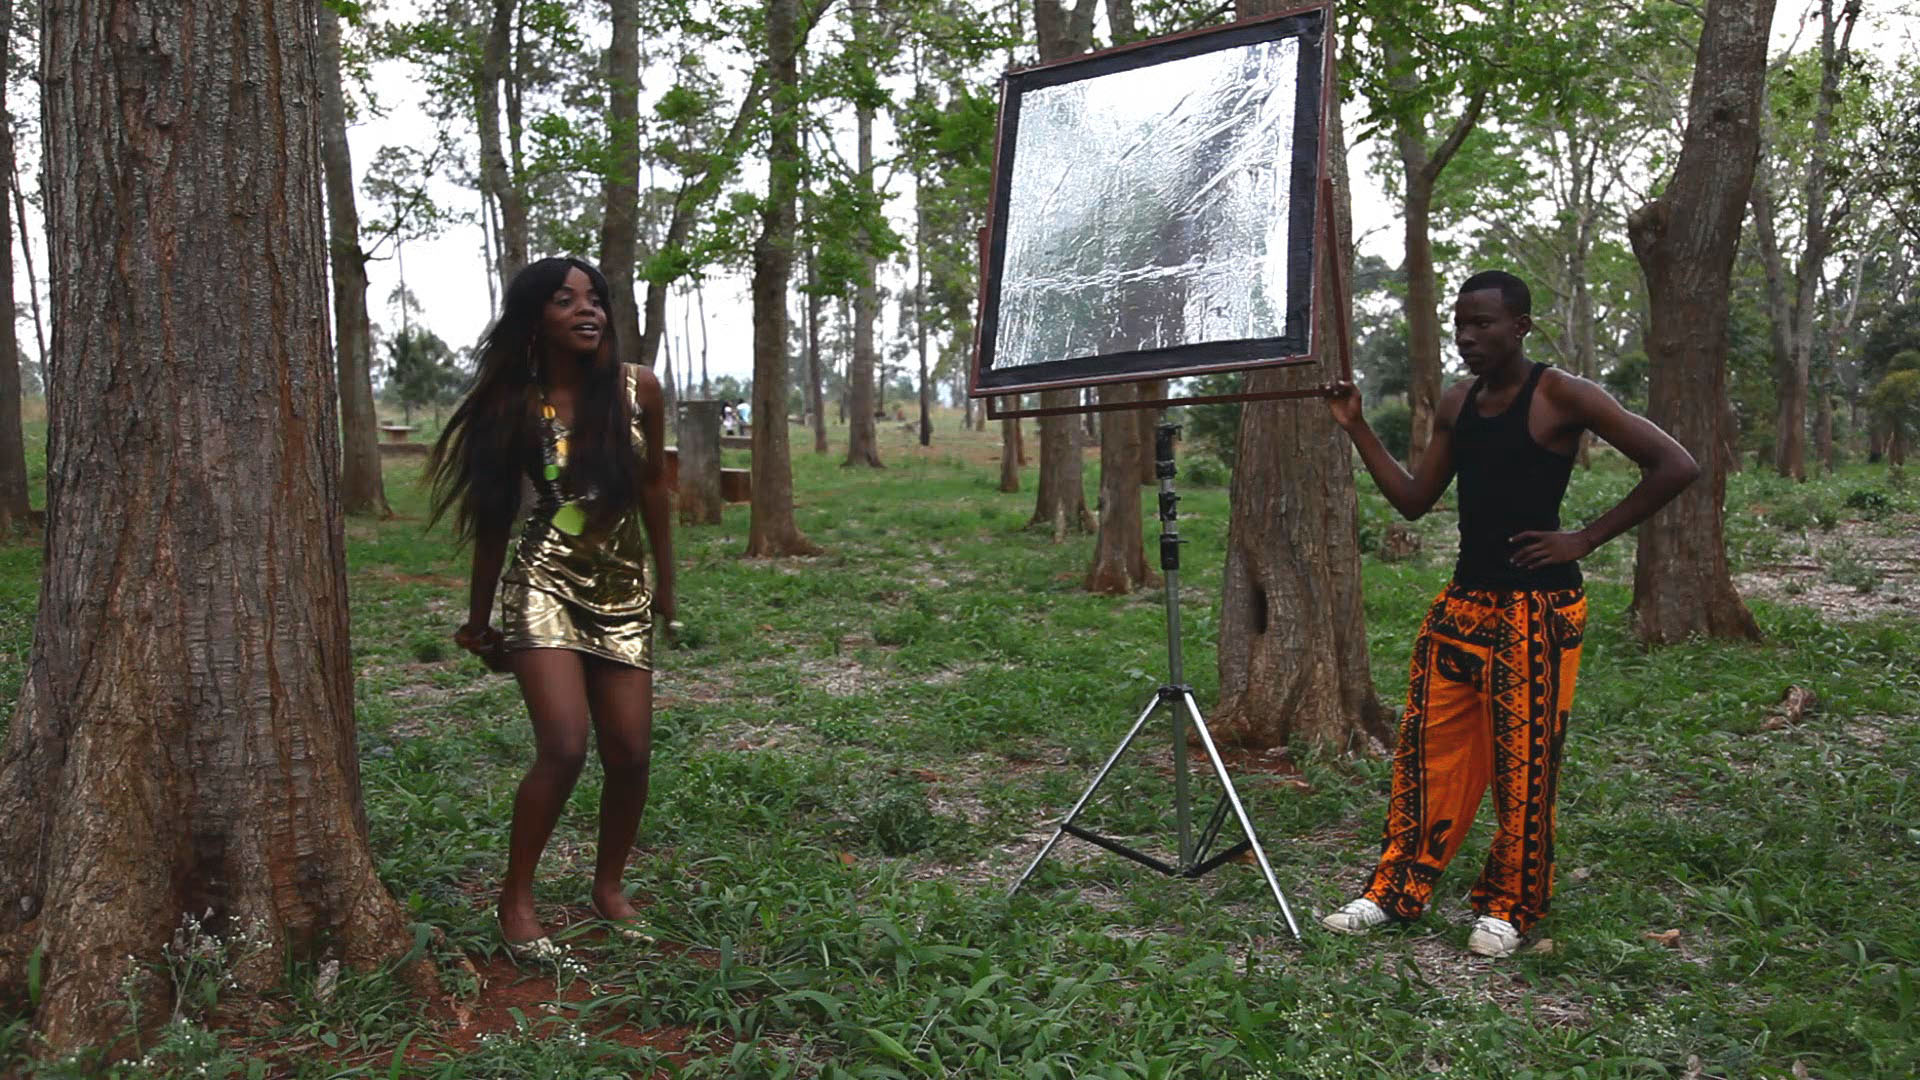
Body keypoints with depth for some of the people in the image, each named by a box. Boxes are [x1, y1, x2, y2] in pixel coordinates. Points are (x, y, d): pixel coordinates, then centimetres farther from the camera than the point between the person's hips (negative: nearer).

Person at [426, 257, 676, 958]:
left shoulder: (637, 389, -1)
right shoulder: (516, 406, -5)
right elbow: (495, 517, 4)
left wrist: (665, 581, 17)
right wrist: (478, 619, 10)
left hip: (623, 590, 3)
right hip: (545, 584, -3)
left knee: (631, 752, 2)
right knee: (564, 748, -15)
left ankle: (608, 887, 25)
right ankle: (516, 899, 4)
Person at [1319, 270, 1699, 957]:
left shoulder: (1560, 397, -11)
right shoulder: (1457, 404, 9)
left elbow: (1675, 467, -11)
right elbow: (1415, 501, 13)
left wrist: (1585, 539, -13)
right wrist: (1357, 430, 5)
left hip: (1537, 609, -6)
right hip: (1464, 600, 6)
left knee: (1524, 761, 2)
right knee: (1428, 747, 7)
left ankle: (1509, 907, 17)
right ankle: (1398, 890, 17)